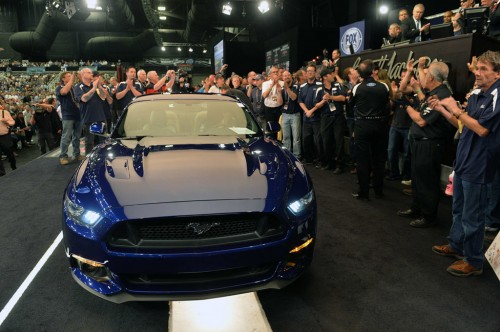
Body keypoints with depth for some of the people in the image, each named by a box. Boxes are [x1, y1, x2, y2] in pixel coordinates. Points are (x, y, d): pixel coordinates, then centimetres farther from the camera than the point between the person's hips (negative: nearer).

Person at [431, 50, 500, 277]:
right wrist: (442, 110, 5)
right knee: (459, 209, 21)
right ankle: (456, 245, 37)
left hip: (478, 165, -8)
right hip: (463, 160, 9)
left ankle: (473, 261, 17)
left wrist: (455, 109, -19)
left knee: (472, 216, 2)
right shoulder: (477, 95, 9)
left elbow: (482, 128, -23)